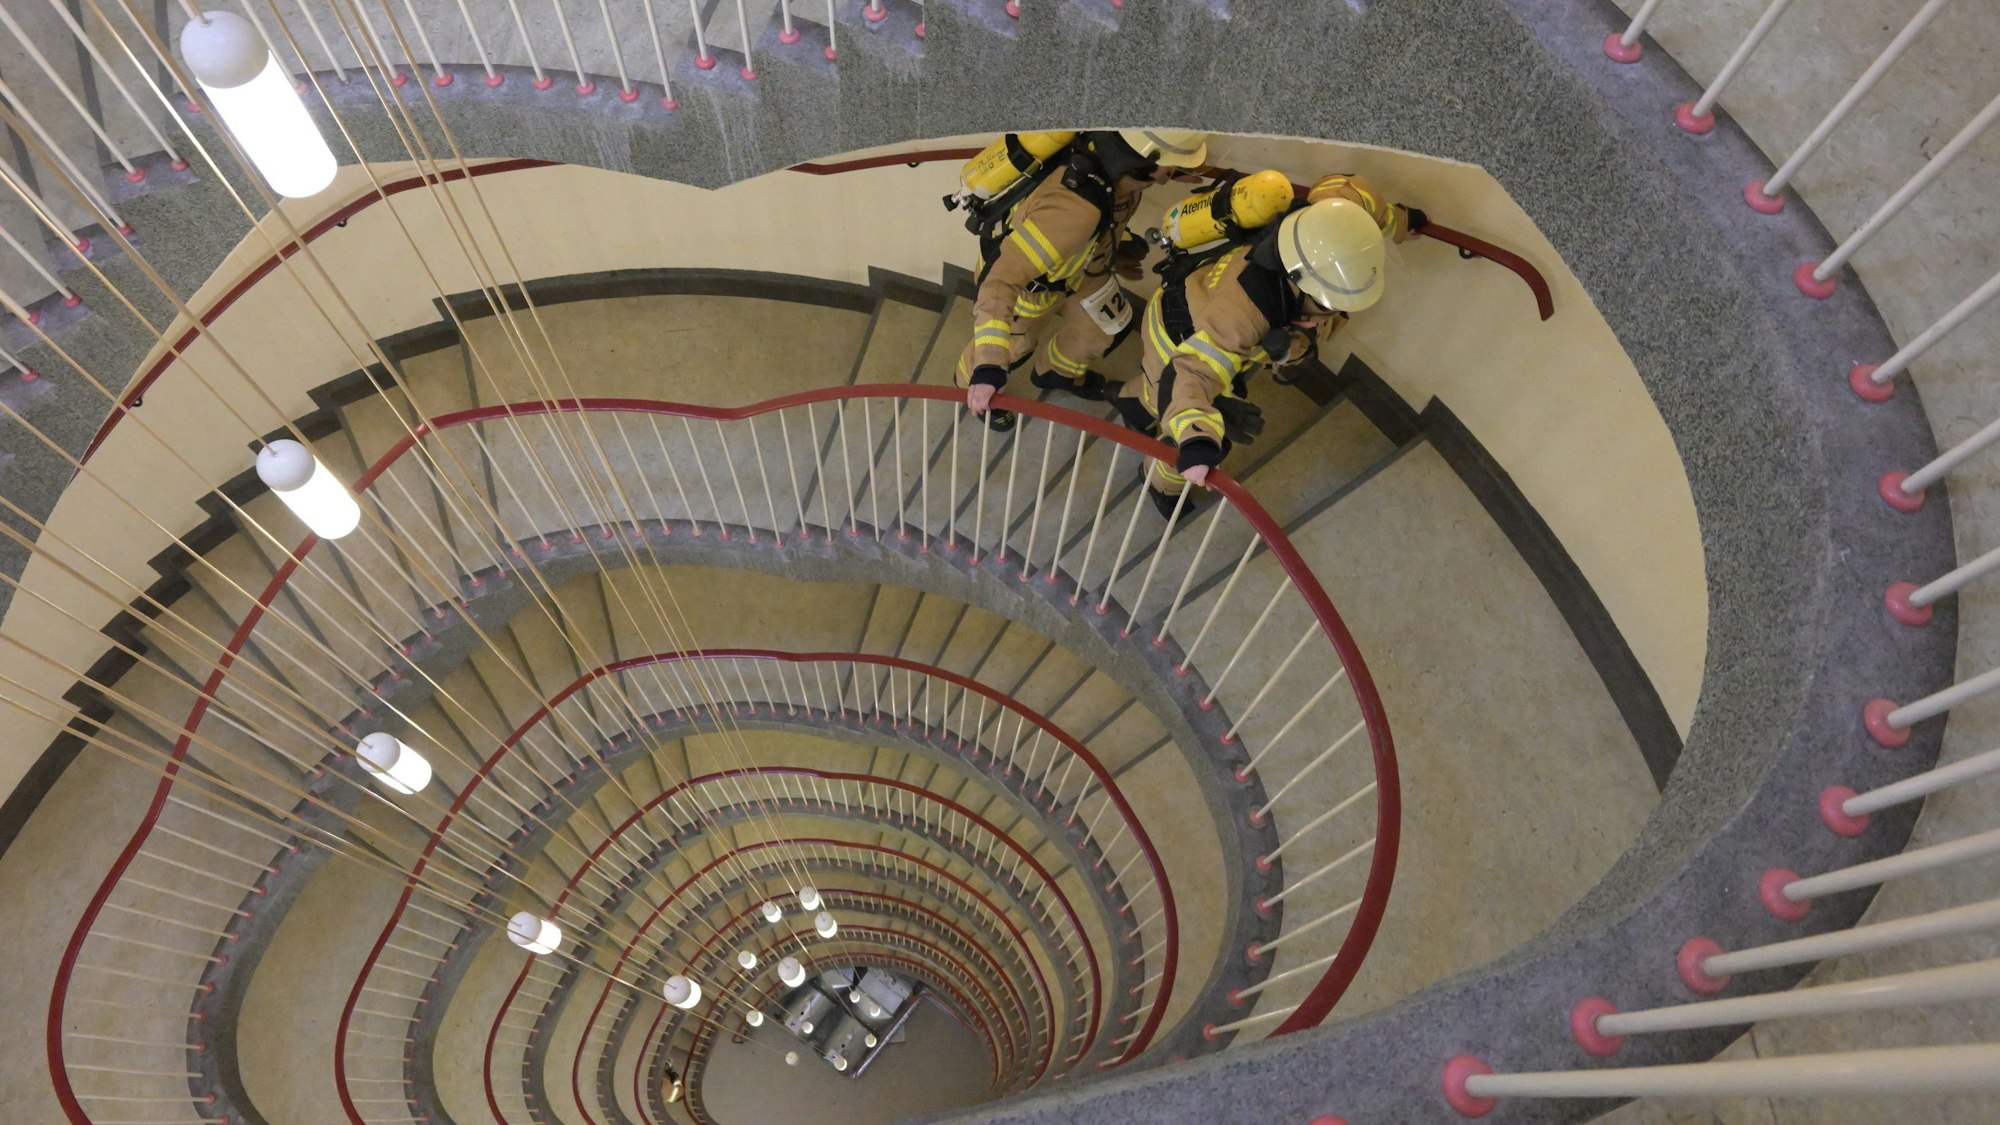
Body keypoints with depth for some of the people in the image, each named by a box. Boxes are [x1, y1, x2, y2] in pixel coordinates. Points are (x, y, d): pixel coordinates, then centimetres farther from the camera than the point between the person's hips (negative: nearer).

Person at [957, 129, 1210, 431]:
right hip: (1028, 276, -7)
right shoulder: (1072, 210, -50)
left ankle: (1056, 372, 51)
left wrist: (1115, 249, 14)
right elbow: (1001, 277, -50)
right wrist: (987, 368, -53)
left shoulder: (1116, 164, -27)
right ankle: (972, 382, 52)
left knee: (1113, 323, 21)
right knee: (1011, 346, 17)